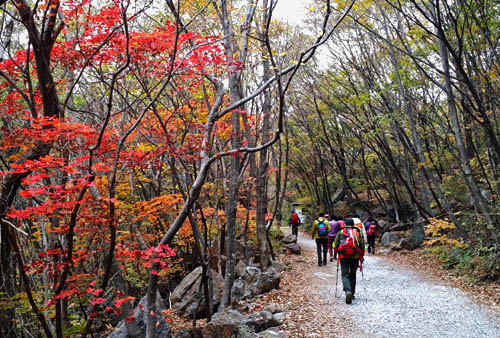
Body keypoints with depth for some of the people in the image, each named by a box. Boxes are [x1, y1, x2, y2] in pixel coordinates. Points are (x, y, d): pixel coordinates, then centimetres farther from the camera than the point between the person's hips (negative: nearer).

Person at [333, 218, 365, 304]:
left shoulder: (340, 233, 8)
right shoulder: (357, 233, 10)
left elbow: (335, 245, 3)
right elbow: (362, 246, 6)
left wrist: (335, 255, 16)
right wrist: (361, 258, 14)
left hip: (343, 257, -1)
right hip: (355, 258, 2)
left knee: (345, 275, -1)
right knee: (352, 276, 18)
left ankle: (348, 292, -24)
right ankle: (352, 294, 22)